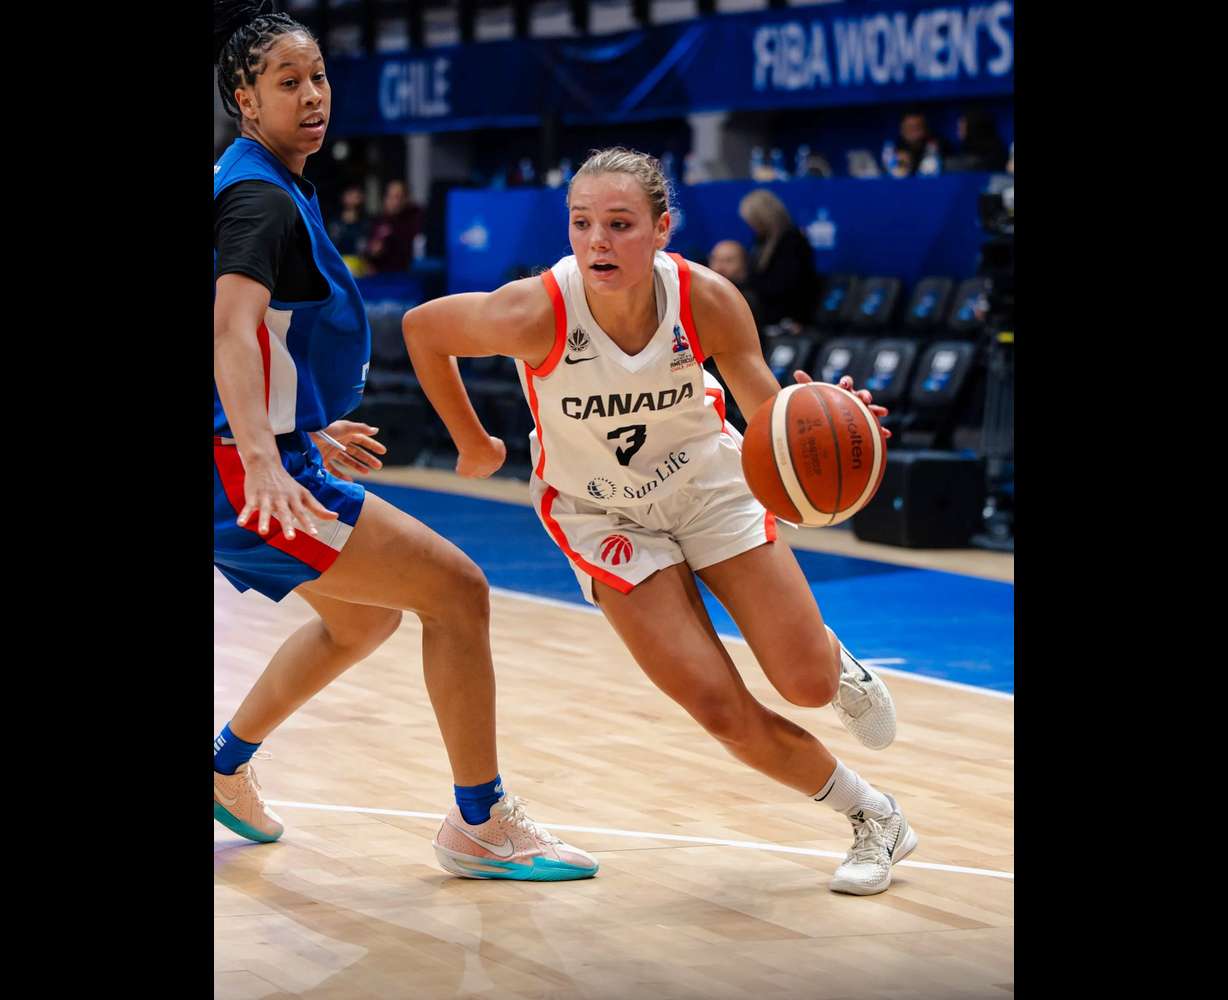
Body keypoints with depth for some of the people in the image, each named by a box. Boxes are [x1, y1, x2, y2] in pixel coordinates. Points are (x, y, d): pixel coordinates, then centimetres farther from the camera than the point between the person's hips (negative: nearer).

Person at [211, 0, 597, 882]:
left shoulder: (257, 186, 15)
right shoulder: (260, 198, -16)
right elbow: (231, 327, -32)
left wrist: (304, 430, 30)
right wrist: (265, 462, -45)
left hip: (273, 456, 11)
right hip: (250, 473, -11)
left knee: (366, 616, 28)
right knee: (457, 590, -9)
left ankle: (226, 770, 35)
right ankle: (480, 825, -2)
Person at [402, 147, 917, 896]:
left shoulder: (707, 300, -27)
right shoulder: (537, 312, -31)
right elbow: (423, 328, -13)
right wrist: (473, 443, -2)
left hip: (709, 485, 1)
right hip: (603, 515, -1)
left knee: (808, 683, 1)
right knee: (724, 712, -9)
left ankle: (839, 662, 42)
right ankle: (874, 817, 16)